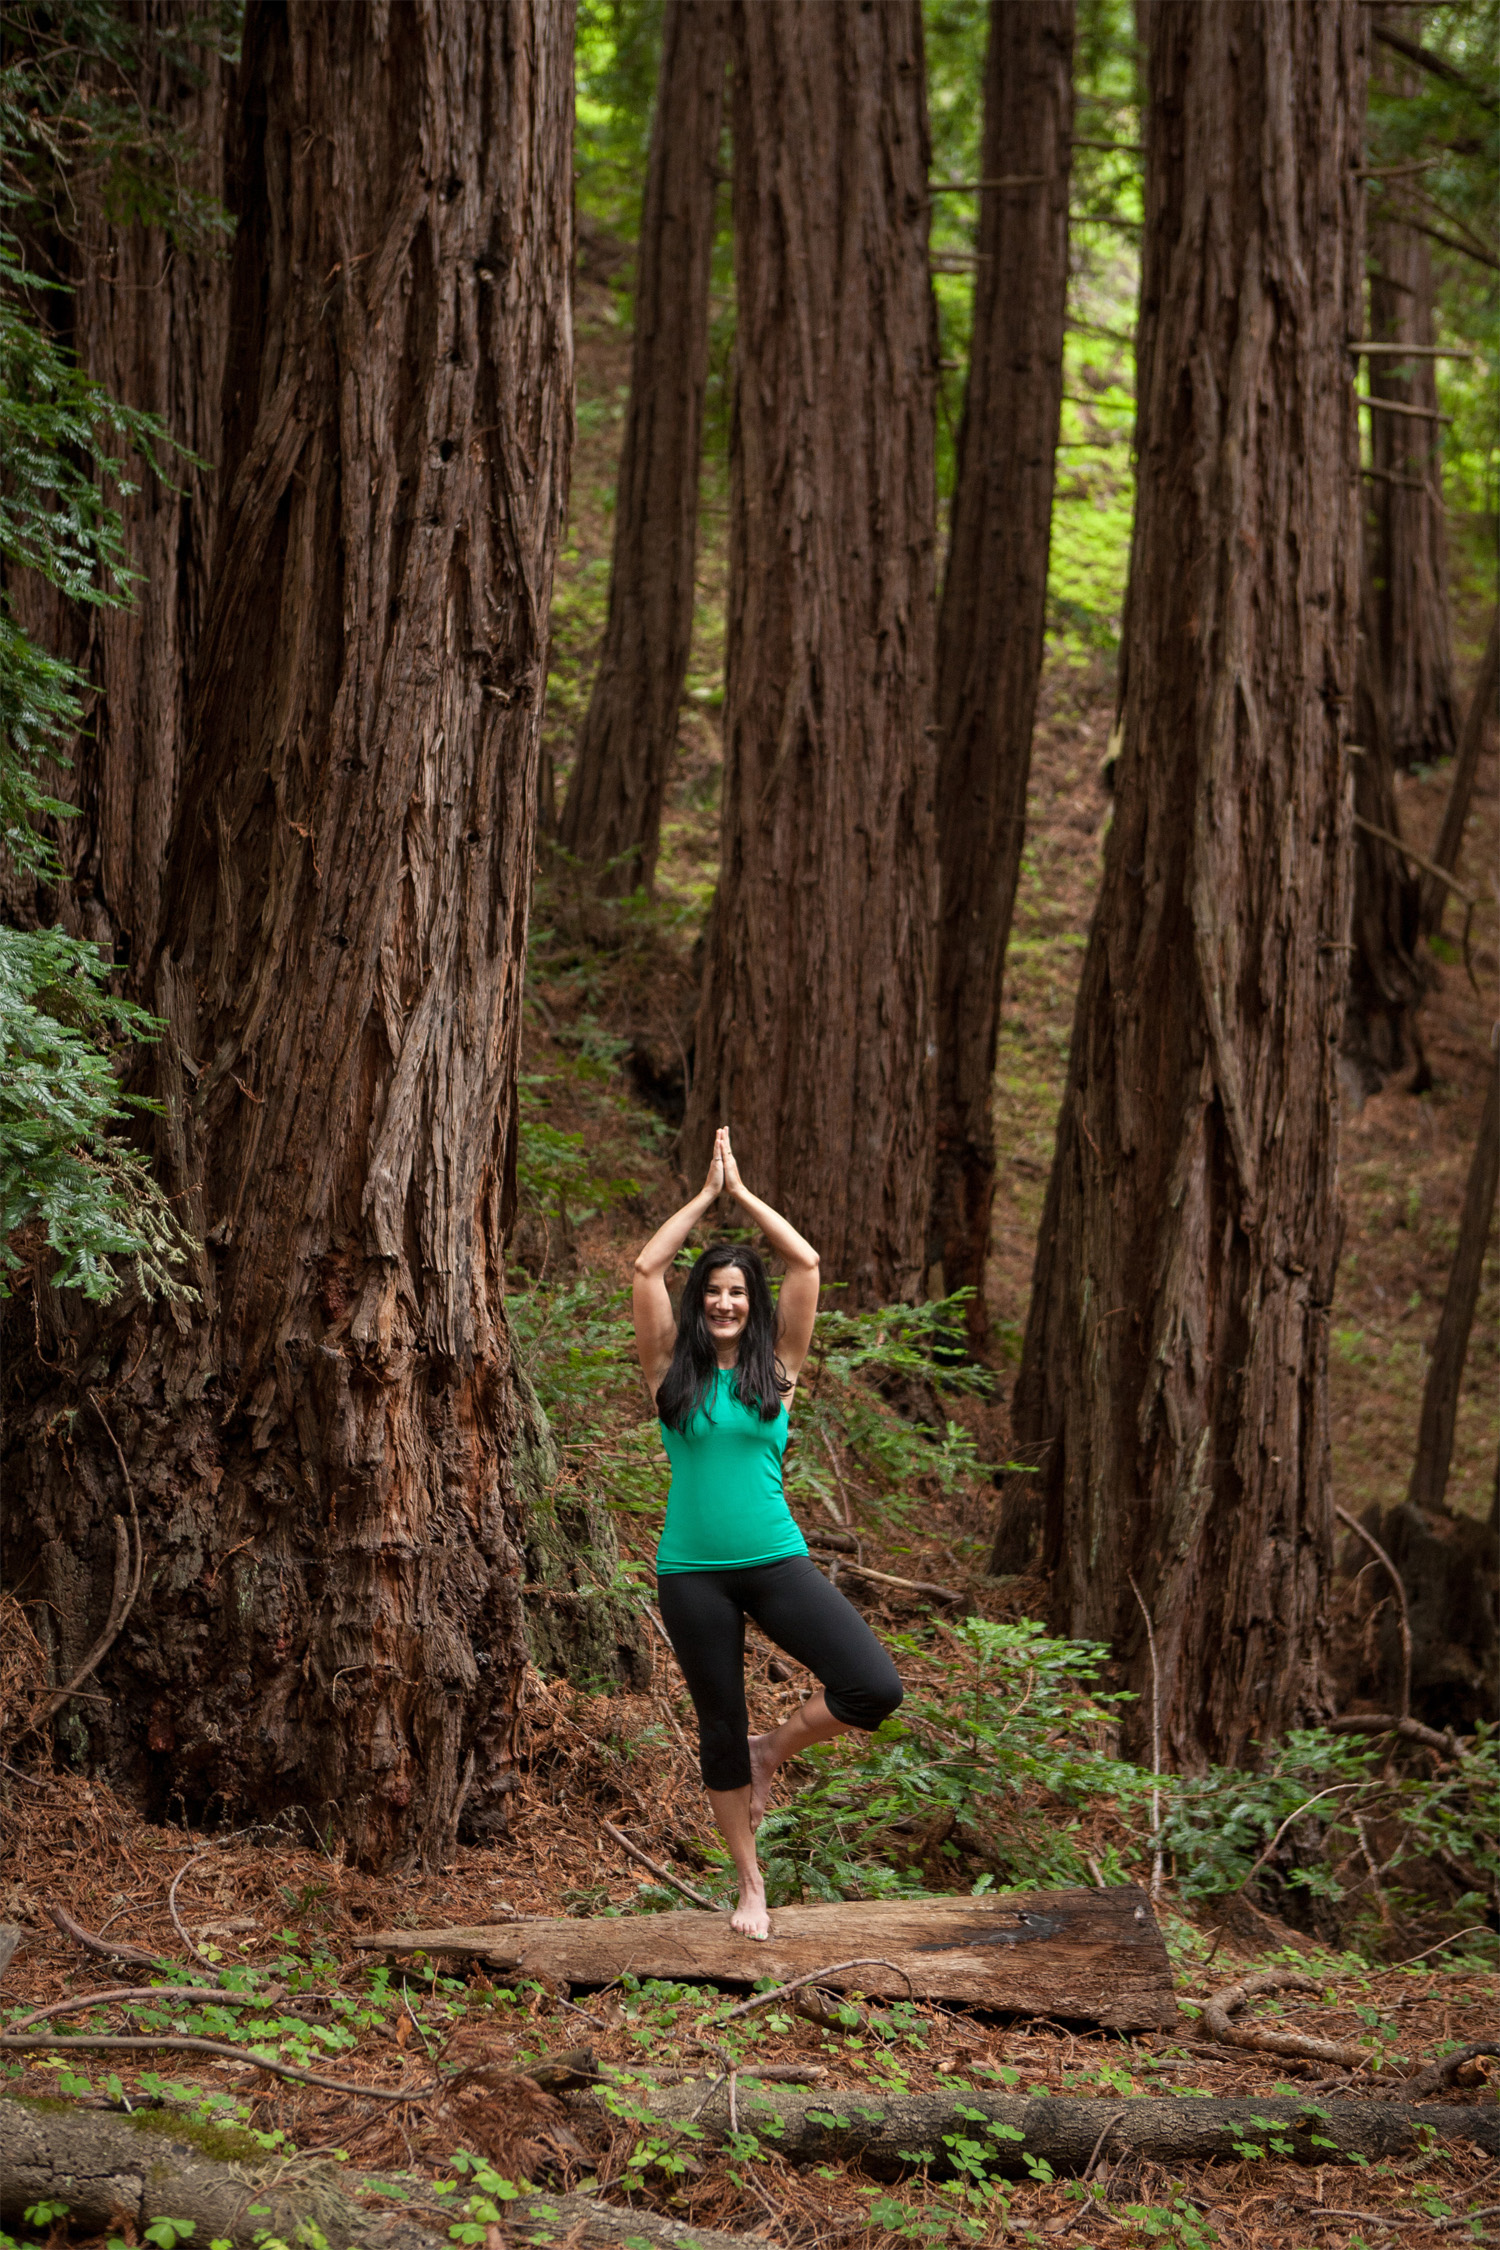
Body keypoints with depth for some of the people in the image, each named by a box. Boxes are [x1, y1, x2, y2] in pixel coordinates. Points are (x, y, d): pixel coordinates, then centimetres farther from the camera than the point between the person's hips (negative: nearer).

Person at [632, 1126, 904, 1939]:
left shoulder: (776, 1366, 4)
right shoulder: (672, 1371, 3)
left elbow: (806, 1262, -2)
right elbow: (646, 1268, -5)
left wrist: (742, 1192, 5)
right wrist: (705, 1193, 2)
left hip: (775, 1560, 0)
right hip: (693, 1573, 0)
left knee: (874, 1689, -17)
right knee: (720, 1729, 8)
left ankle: (772, 1751, 11)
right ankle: (750, 1886, 25)